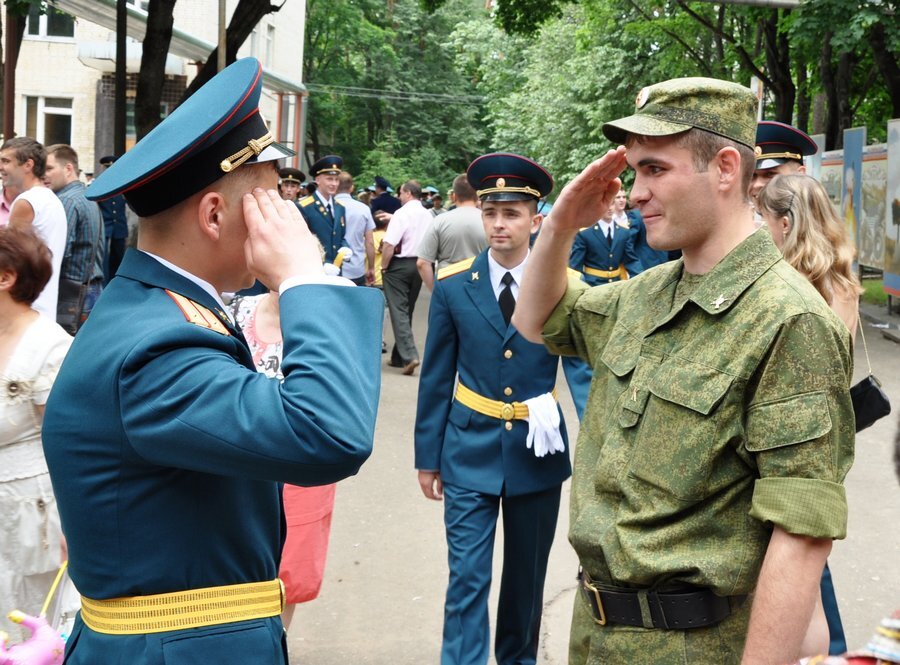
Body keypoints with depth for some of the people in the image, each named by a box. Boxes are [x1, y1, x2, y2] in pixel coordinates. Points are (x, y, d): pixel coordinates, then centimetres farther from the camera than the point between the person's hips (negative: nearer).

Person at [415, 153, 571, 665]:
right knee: (467, 579, -3)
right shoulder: (453, 286, -3)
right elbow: (436, 378, 2)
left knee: (527, 576, 15)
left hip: (537, 451, 1)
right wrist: (427, 455, 3)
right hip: (470, 451, -1)